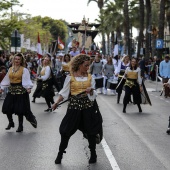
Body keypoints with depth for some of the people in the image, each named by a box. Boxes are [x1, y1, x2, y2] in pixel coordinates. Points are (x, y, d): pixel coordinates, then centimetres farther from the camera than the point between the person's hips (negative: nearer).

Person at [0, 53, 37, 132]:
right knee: (7, 107, 3)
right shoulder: (10, 69, 10)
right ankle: (11, 122, 26)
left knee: (20, 109, -3)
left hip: (20, 91, -5)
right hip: (11, 90, 5)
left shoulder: (24, 70, -6)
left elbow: (26, 80, -15)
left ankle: (20, 125, 14)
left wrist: (28, 88, -29)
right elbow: (6, 80, 15)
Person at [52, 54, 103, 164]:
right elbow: (64, 92, 1)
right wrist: (57, 103, -9)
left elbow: (93, 94, 4)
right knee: (66, 131, 2)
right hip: (74, 105, -1)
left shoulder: (90, 77, 3)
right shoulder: (70, 77, -3)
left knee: (90, 130, 6)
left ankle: (93, 154, 22)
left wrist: (91, 91, -18)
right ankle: (60, 154, 15)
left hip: (88, 105, 2)